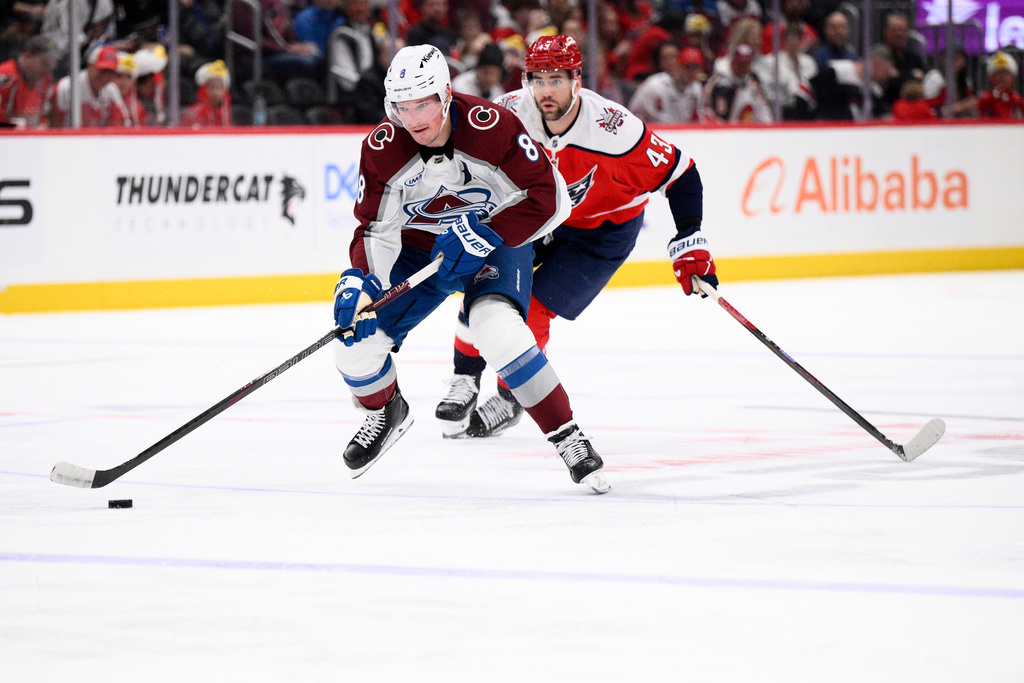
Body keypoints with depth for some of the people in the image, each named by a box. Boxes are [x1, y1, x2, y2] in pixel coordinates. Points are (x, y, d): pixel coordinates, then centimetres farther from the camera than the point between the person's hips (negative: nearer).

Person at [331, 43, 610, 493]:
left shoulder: (491, 127, -28)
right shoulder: (382, 149, -17)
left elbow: (548, 199, -23)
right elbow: (376, 229, -11)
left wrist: (481, 237, -30)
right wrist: (359, 282, -30)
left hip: (497, 240, -4)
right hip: (419, 246, 4)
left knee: (496, 328, -33)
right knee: (355, 338, -9)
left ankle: (568, 438, -19)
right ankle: (387, 413, 26)